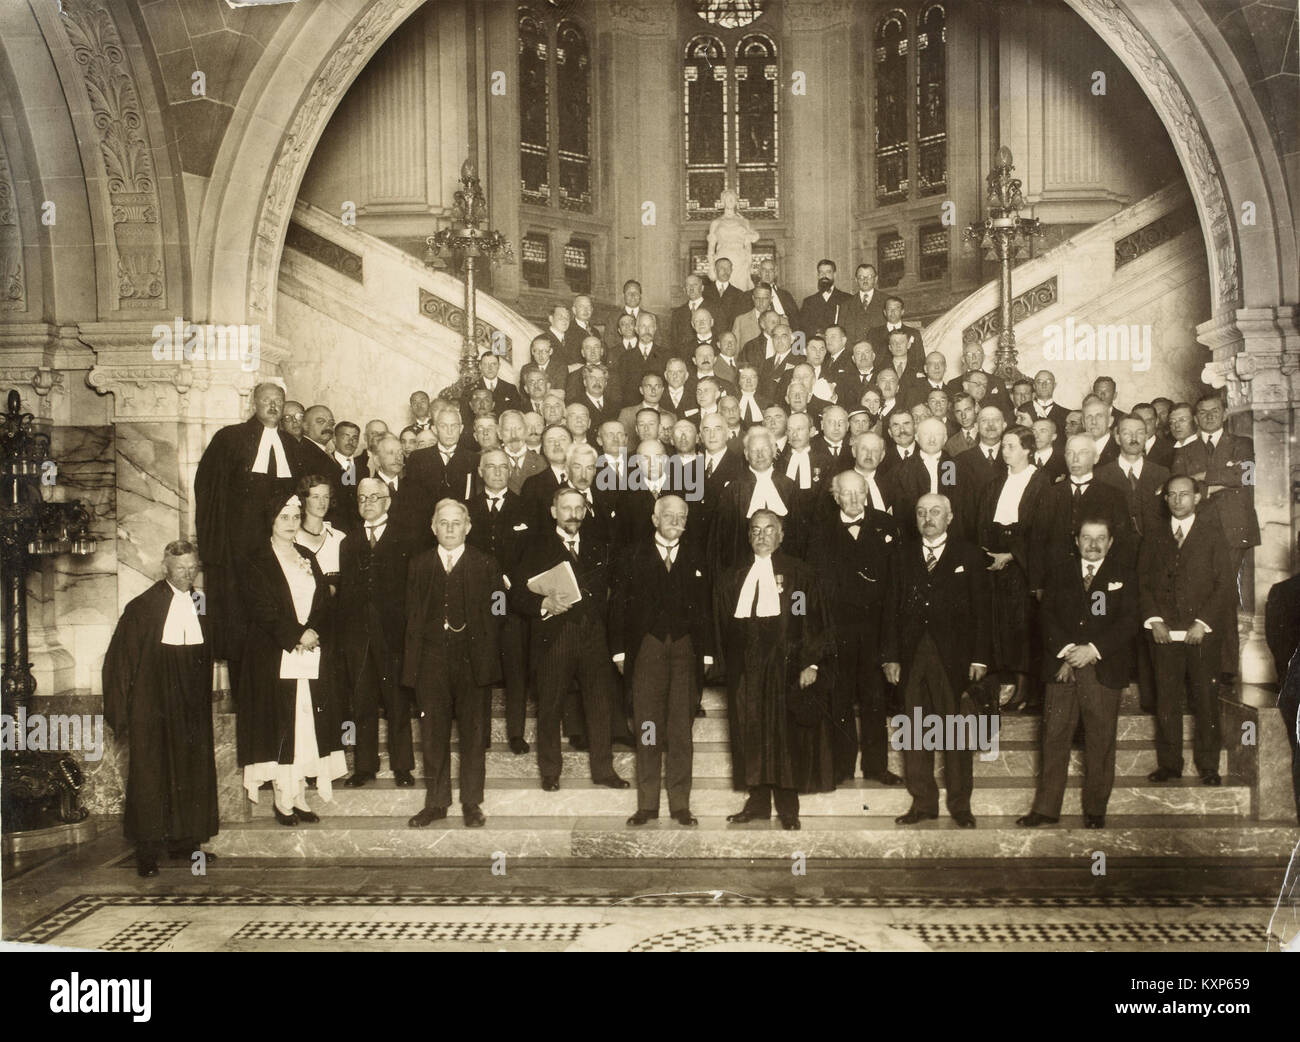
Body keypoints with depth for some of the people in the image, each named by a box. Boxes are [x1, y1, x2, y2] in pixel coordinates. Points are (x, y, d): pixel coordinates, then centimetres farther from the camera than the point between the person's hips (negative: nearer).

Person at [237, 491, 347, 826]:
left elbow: (326, 603, 10)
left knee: (307, 727, 4)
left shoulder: (308, 559, 16)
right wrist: (296, 636, -16)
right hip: (276, 657, -5)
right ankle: (283, 799, 3)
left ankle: (299, 795, 11)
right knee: (281, 727, -3)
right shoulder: (258, 561, -1)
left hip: (313, 659, 5)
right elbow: (262, 610, -10)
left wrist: (315, 632, -8)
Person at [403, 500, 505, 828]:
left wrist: (487, 659, -8)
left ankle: (471, 804, 15)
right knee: (432, 736, 7)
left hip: (473, 662, -2)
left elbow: (494, 615, 0)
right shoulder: (419, 565, 10)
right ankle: (435, 803, 17)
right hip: (431, 662, 2)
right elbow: (412, 616, 8)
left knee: (473, 735, 4)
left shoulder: (486, 565, 4)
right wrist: (412, 662, 0)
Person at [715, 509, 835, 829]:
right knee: (750, 735, 5)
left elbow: (814, 621, -3)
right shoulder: (732, 578, 14)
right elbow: (722, 626, 15)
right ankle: (758, 802, 13)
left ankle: (787, 808, 5)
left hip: (785, 664, -3)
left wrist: (811, 663, -12)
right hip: (745, 668, 4)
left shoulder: (799, 574, 2)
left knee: (785, 734, -1)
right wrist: (726, 662, 5)